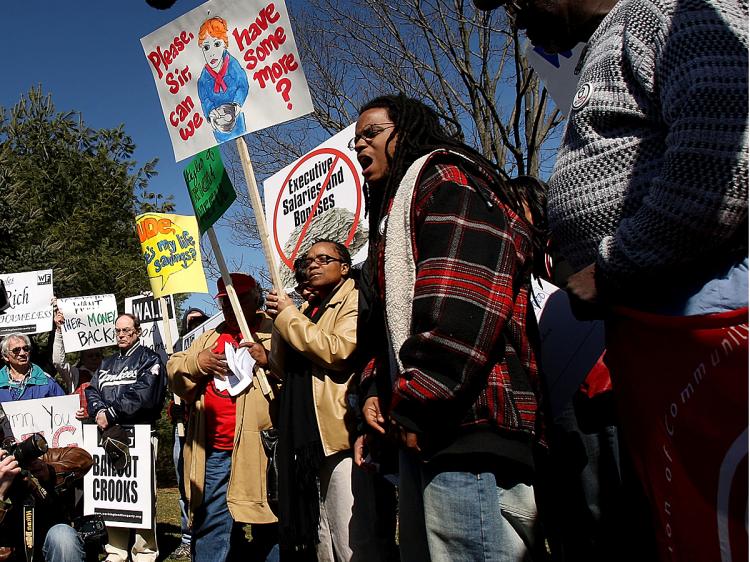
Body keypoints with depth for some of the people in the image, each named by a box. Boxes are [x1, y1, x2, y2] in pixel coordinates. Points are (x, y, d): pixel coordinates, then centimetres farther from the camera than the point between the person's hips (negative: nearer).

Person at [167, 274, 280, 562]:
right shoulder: (208, 339, 20)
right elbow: (175, 374, 17)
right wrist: (197, 363, -2)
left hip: (260, 448, -5)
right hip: (213, 454, 5)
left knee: (270, 532, 3)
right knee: (211, 529, 13)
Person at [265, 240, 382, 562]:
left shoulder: (355, 300, -1)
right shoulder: (306, 310, 20)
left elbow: (338, 350, -19)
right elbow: (285, 371, 15)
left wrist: (288, 315, -9)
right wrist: (279, 323, 0)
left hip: (339, 435, -8)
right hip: (305, 437, 8)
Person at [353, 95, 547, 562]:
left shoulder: (445, 178, -3)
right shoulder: (395, 209, 28)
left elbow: (461, 304, -20)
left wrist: (414, 403, -19)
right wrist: (375, 390, 11)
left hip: (466, 423, -11)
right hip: (419, 428, 11)